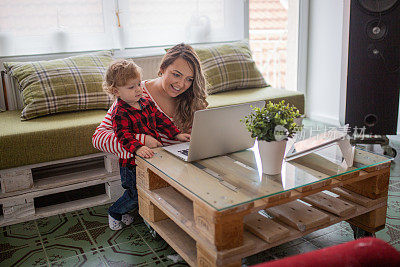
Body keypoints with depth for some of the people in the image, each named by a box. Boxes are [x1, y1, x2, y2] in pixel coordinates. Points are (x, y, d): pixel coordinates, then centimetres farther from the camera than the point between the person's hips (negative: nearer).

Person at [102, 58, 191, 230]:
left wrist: (177, 134, 1)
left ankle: (123, 210, 37)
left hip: (152, 155, 7)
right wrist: (138, 148, -47)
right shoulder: (120, 114, -18)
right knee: (136, 194, -2)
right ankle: (114, 213, 27)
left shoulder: (146, 103, 5)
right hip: (132, 163, -7)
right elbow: (124, 136, -30)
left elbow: (161, 120, 11)